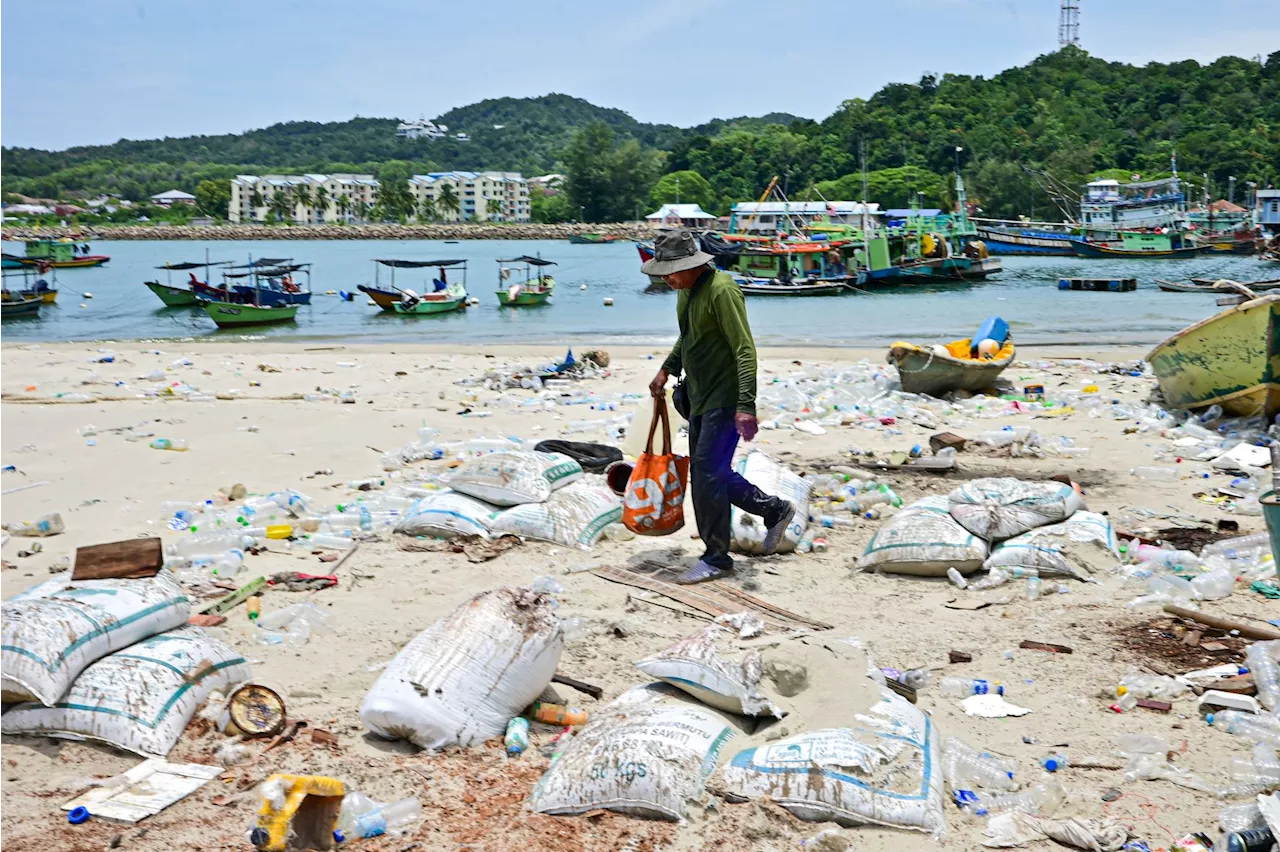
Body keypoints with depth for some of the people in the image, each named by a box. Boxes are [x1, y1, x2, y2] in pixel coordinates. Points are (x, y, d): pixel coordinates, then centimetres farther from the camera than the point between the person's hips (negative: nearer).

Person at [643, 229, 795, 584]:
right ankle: (775, 510, 29)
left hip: (724, 400, -10)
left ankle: (716, 558, 4)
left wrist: (746, 405, -30)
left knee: (707, 475, -8)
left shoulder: (721, 290, -20)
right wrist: (666, 370, 22)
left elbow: (745, 350, -24)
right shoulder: (686, 290, 9)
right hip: (700, 398, 10)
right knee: (710, 473, 14)